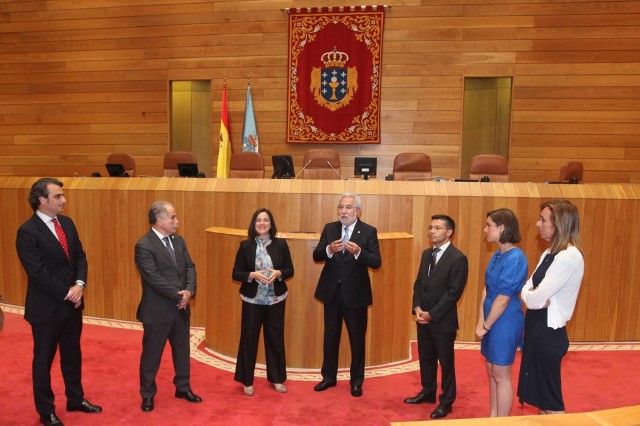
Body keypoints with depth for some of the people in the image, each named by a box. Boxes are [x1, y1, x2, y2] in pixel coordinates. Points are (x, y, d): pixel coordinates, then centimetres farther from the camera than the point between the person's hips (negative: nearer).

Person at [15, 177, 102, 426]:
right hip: (46, 307, -6)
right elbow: (37, 272, -21)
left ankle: (75, 399, 36)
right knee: (43, 359, 11)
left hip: (72, 303, 7)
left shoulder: (67, 223, 4)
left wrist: (79, 284, -10)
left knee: (72, 354, 19)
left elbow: (80, 256, 5)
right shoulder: (27, 231, -17)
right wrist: (66, 293, -16)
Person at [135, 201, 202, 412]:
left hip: (181, 307, 7)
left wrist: (189, 291, -13)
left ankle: (183, 387, 36)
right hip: (158, 310, -7)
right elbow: (155, 279, -23)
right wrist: (178, 295, -18)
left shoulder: (178, 240, 5)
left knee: (182, 349, 18)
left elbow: (190, 266, 3)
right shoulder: (144, 246, -18)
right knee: (151, 353, 11)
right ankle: (148, 394, 30)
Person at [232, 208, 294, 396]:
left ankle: (276, 378, 30)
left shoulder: (281, 244, -2)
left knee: (275, 339, 12)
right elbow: (236, 274, -4)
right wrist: (253, 275, -20)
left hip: (276, 300, 1)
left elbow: (290, 270, 3)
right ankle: (247, 381, 25)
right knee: (249, 339, 7)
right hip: (252, 300, -1)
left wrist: (278, 273, -17)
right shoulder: (245, 245, -5)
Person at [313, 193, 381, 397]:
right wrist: (328, 249, -29)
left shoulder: (369, 231, -7)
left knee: (357, 339, 10)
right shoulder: (329, 228, 2)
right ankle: (329, 377, 34)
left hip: (355, 294, -3)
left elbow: (376, 262, -16)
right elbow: (316, 256, -7)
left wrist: (359, 252, -34)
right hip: (331, 292, 3)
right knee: (330, 336, 16)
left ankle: (356, 381, 29)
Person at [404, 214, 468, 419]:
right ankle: (428, 392, 38)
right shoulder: (426, 254, 8)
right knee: (425, 358, 19)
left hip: (443, 320, -6)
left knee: (446, 362, 9)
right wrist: (417, 308, -4)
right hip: (423, 317, 7)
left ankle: (446, 401, 26)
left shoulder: (458, 259, -15)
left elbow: (454, 293, -18)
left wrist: (432, 314, -17)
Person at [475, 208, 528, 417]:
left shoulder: (515, 258, -22)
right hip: (493, 321, 9)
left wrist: (486, 326, -12)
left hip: (505, 323, -9)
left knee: (501, 376, 6)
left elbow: (503, 299, -22)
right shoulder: (497, 255, 6)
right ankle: (493, 417, 34)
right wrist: (481, 321, -1)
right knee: (491, 372, 19)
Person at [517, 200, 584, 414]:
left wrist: (531, 295, -5)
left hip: (549, 330, -9)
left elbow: (536, 299, -25)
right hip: (536, 326, 9)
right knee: (539, 392, 21)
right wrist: (532, 294, -15)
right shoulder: (549, 253, 8)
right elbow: (527, 289, 5)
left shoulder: (570, 256, -21)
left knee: (550, 398, 7)